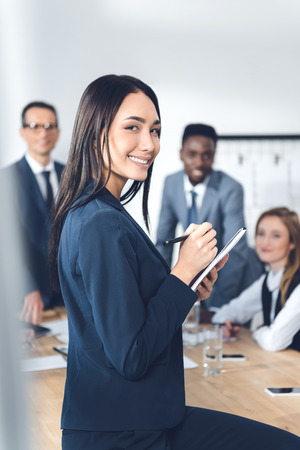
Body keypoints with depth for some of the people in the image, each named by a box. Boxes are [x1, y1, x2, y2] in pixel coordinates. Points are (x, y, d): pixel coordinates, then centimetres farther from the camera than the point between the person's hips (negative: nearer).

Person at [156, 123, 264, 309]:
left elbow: (235, 251, -26)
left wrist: (217, 306, -30)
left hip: (236, 275, -4)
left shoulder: (230, 189, -24)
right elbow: (163, 240, 2)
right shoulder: (172, 183, -8)